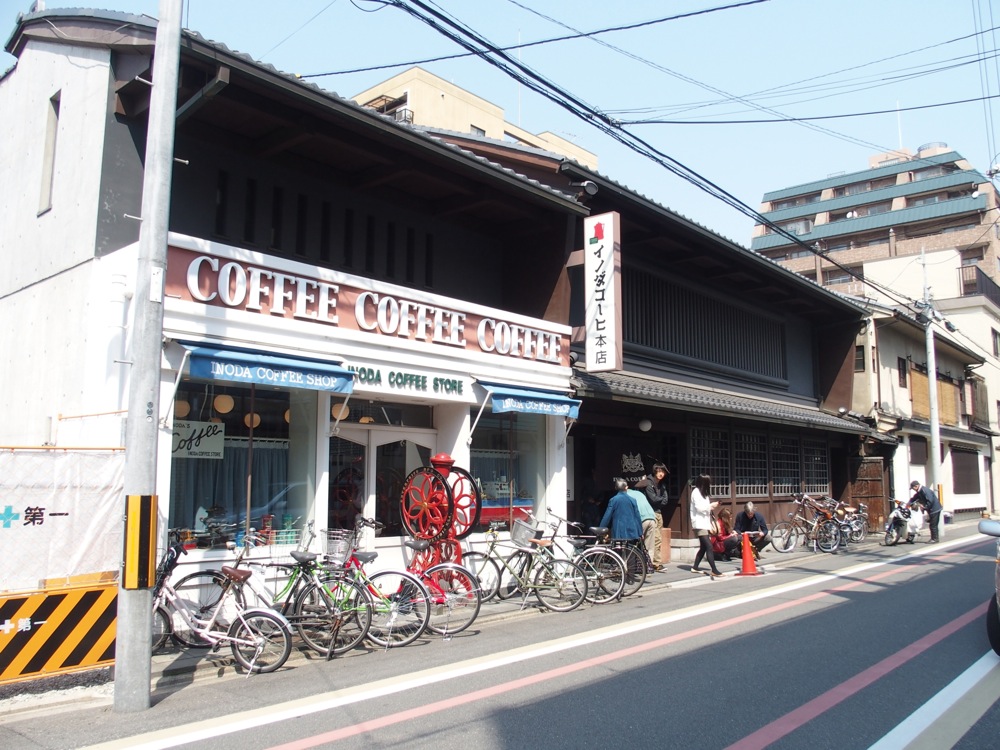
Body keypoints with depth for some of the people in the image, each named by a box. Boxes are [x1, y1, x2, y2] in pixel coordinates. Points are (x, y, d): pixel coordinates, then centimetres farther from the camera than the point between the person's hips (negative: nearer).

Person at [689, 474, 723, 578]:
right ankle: (714, 570, -20)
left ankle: (695, 568, 19)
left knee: (703, 547, 10)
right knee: (709, 547, -16)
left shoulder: (702, 492, 20)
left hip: (705, 523, 10)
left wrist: (711, 506, 6)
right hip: (699, 524, -10)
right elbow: (699, 507, -18)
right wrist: (711, 505, -9)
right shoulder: (696, 492, -10)